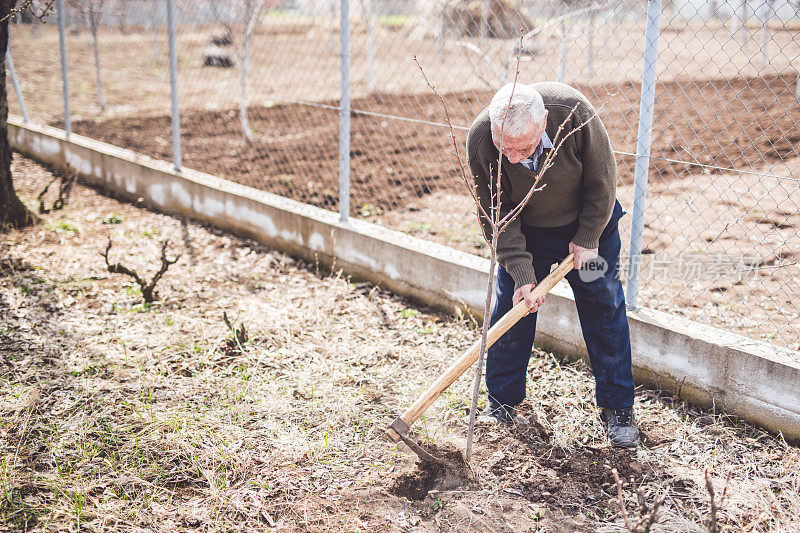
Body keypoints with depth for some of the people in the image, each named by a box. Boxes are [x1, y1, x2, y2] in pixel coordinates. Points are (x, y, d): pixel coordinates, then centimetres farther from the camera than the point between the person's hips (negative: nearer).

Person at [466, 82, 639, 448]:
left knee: (604, 308, 2)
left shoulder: (574, 113, -35)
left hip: (588, 223, 0)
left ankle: (618, 407, 15)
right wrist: (521, 273, -25)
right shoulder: (480, 140, -31)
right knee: (511, 307, 1)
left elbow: (601, 181, -18)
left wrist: (588, 239, -11)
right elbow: (495, 215, -20)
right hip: (524, 231, 1)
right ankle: (502, 400, 20)